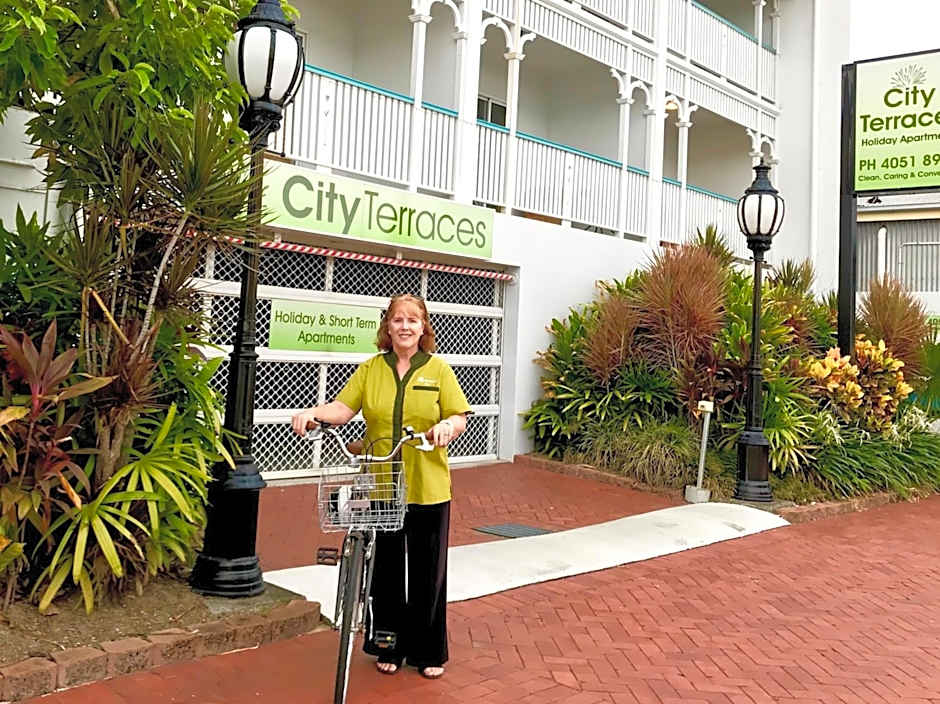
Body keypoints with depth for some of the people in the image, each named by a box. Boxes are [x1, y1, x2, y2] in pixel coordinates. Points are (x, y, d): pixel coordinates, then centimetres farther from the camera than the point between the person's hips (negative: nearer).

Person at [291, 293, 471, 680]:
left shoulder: (439, 369, 3)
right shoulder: (370, 369, 6)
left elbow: (460, 417, -2)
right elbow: (343, 408, -3)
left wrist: (447, 425, -24)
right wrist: (314, 412, -22)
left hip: (428, 489, -1)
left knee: (428, 572, 8)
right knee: (385, 569, 11)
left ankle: (429, 651, 25)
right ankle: (390, 646, 29)